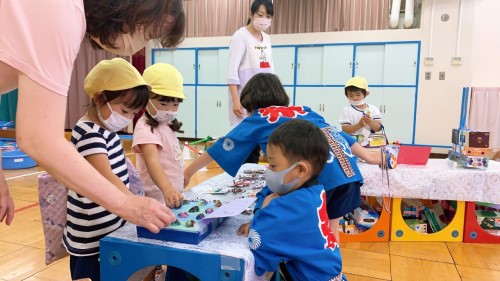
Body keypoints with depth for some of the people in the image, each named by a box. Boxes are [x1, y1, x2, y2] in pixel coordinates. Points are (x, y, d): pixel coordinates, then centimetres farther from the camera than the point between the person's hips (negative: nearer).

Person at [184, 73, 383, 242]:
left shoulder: (258, 119, 19)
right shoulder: (304, 110, 31)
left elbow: (221, 148, 26)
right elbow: (335, 132, 27)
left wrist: (187, 173, 37)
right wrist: (367, 156, 31)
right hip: (347, 166, 7)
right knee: (330, 228, 23)